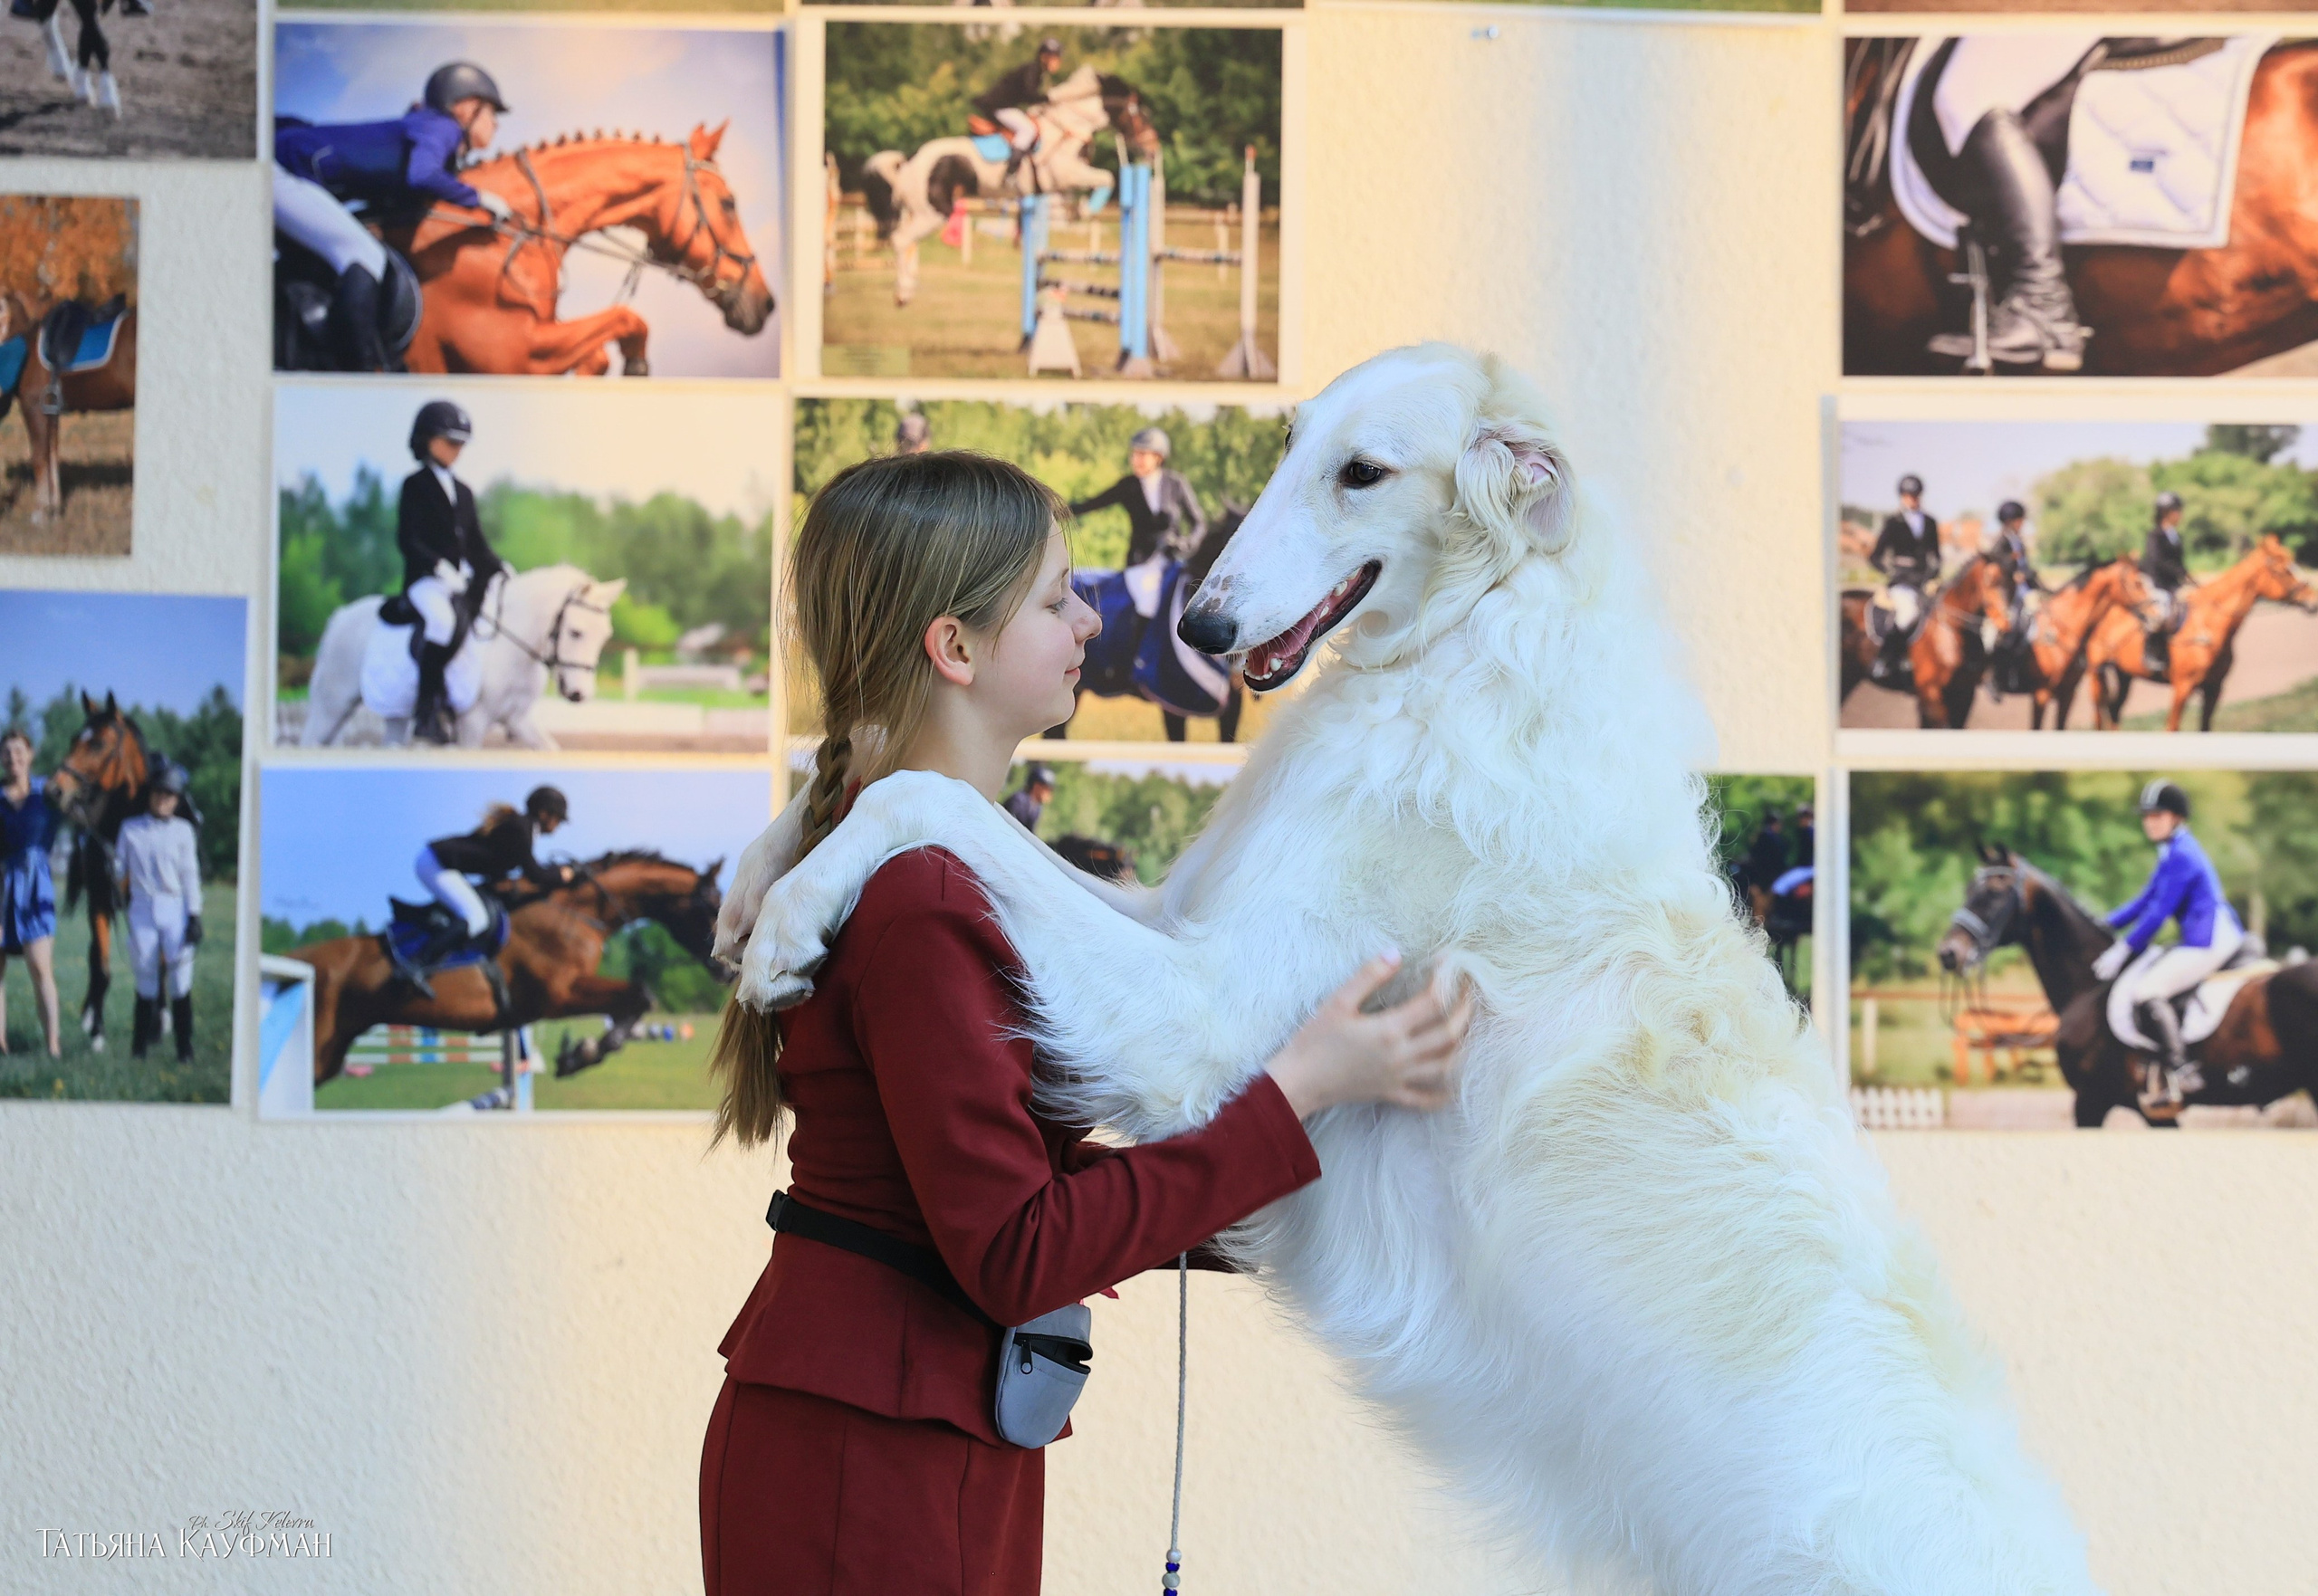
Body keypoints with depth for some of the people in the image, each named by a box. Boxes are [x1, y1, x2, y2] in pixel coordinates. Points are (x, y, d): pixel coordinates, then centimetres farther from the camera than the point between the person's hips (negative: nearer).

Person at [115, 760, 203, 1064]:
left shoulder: (183, 831, 3)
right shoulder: (130, 829, 6)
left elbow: (190, 875, 3)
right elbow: (120, 868, 10)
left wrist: (194, 917, -2)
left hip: (175, 910, -1)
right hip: (142, 910, 1)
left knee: (180, 982, -5)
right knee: (146, 978, 4)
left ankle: (185, 1048, 0)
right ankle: (140, 1046, 11)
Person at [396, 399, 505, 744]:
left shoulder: (464, 492, 21)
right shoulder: (415, 486, 1)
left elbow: (478, 546, 20)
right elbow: (407, 541, -9)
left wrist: (502, 570, 2)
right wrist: (440, 567, -22)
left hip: (462, 580, 7)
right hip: (424, 579, -7)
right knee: (444, 621, -36)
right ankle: (427, 707, -30)